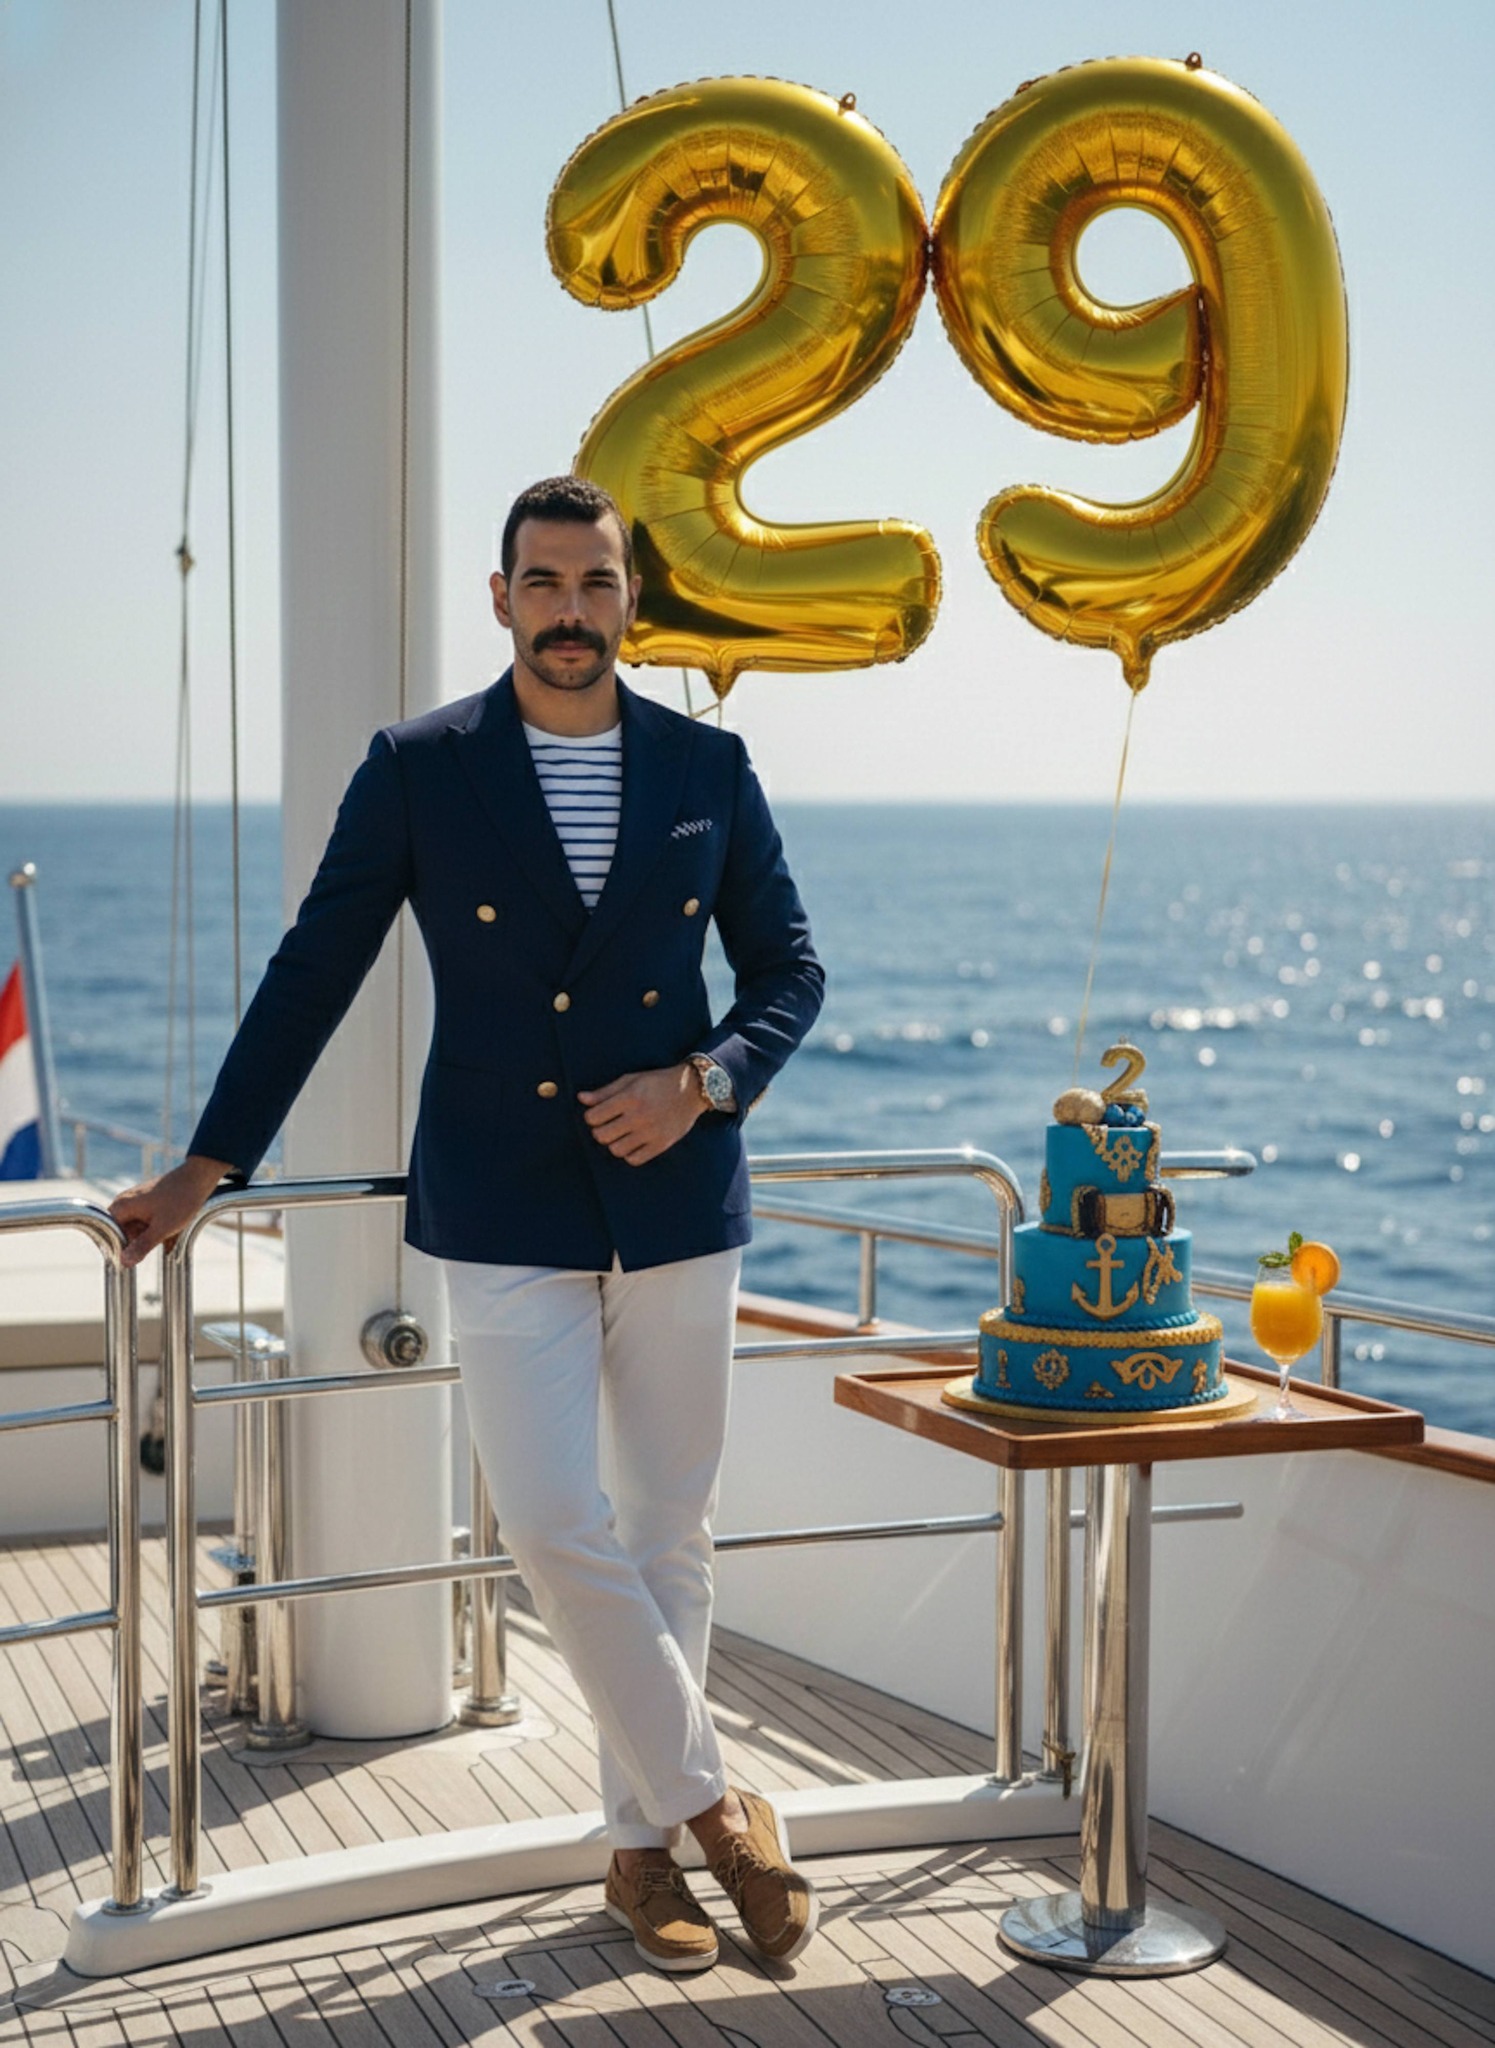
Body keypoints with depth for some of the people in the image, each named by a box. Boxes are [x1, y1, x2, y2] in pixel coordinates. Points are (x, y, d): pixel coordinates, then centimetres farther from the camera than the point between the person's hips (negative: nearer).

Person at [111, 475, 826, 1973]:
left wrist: (702, 1082, -9)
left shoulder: (707, 767, 4)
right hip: (505, 1214, -2)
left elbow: (788, 967, 10)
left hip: (676, 1200, 2)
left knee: (665, 1530, 9)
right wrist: (203, 1170, 2)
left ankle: (643, 1837, 24)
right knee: (555, 1529, -11)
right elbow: (313, 974, 2)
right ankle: (714, 1800, 8)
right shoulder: (418, 770, -1)